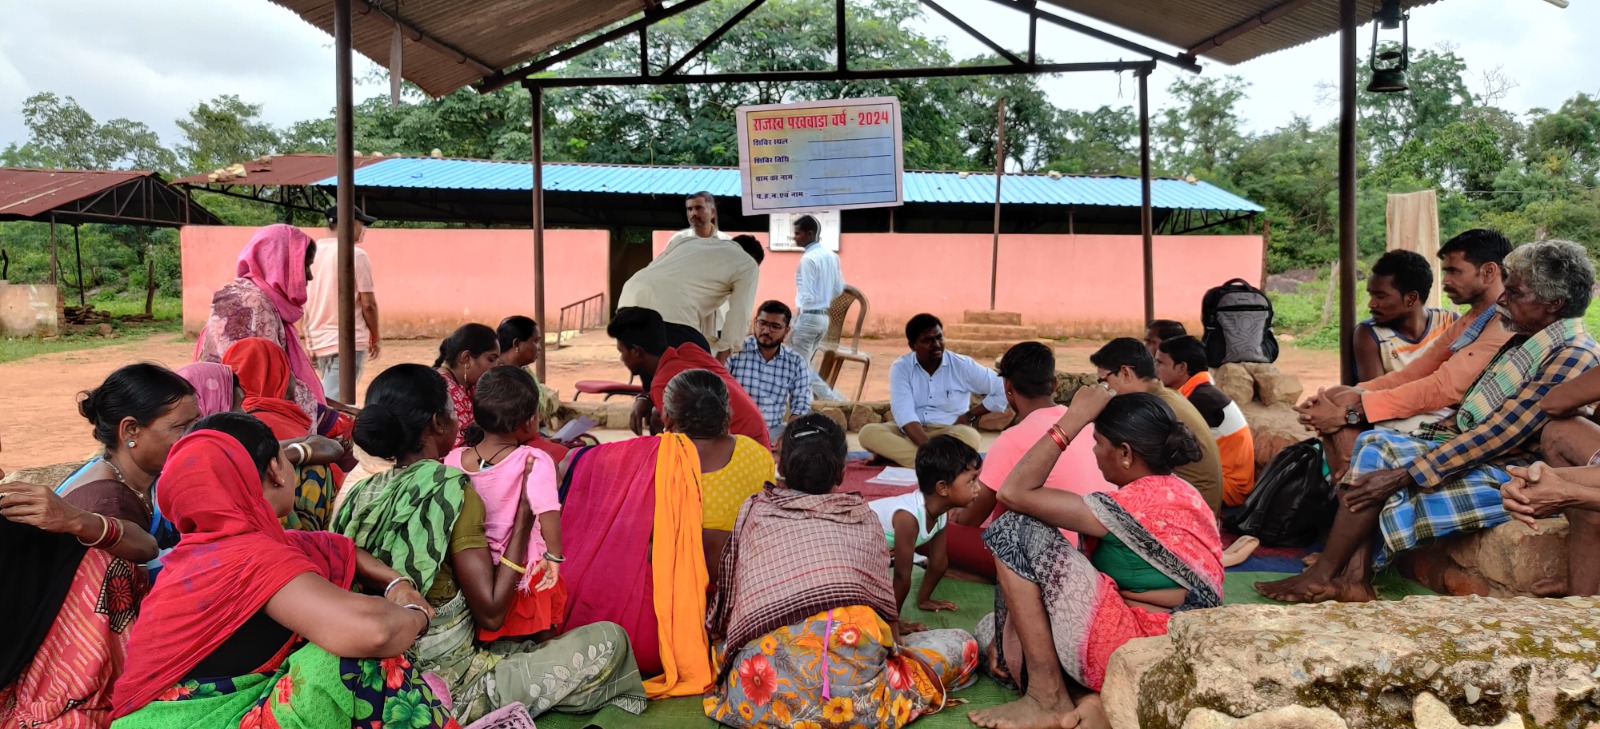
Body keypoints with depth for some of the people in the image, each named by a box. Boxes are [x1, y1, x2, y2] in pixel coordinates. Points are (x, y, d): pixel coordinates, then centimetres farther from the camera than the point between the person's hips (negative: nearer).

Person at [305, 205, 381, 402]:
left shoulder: (312, 254, 9)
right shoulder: (355, 254, -9)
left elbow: (305, 304, 12)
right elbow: (368, 303, -10)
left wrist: (311, 343, 19)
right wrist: (375, 338, 4)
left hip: (318, 342, 7)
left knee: (329, 400, 17)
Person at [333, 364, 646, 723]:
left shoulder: (358, 496, 0)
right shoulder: (452, 489, -19)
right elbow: (491, 612, -19)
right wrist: (524, 519, -12)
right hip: (449, 693, -8)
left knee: (532, 647, 29)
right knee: (609, 642, -3)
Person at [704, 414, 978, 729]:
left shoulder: (753, 511, 25)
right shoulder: (862, 517, 24)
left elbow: (728, 598, 28)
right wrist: (896, 642, 47)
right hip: (856, 657, 0)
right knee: (961, 643, 21)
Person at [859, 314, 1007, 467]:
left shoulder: (963, 365, -2)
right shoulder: (901, 368, -3)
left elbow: (1003, 391, 2)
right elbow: (903, 411, -18)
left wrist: (970, 415, -4)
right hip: (911, 432, 1)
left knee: (969, 436, -36)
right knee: (869, 433, -28)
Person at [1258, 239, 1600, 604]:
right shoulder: (1526, 340, 12)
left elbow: (1499, 435, -24)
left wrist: (1406, 474, -26)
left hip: (1508, 473, -10)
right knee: (1375, 443, -5)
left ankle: (1323, 576, -6)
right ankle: (1354, 577, -15)